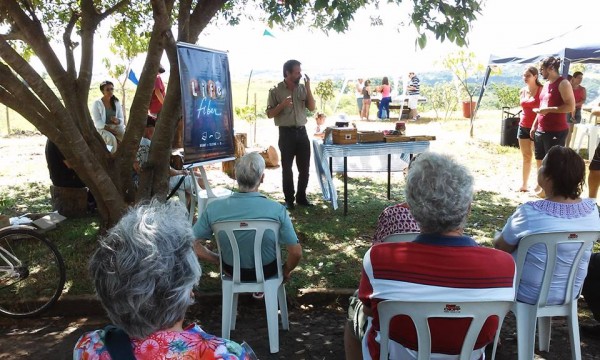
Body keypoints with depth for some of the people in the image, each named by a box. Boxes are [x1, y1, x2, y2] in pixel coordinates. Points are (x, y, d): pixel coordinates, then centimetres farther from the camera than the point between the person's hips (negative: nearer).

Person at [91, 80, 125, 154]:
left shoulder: (116, 103, 10)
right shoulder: (97, 104, -3)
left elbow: (122, 119, 8)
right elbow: (97, 122, -10)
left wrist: (117, 121, -18)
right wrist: (110, 129, -23)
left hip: (116, 127, 4)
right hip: (102, 128, -3)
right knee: (111, 138, -37)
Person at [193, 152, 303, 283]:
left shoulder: (214, 208, -23)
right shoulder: (277, 210, -28)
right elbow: (296, 253, -20)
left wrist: (219, 260, 2)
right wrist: (286, 271, 1)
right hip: (267, 271, -1)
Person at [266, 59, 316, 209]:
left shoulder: (302, 88, 6)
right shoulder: (275, 91, -3)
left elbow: (312, 107, 1)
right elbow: (269, 114, -3)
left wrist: (308, 87, -6)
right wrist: (282, 104, -19)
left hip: (301, 131, 4)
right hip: (286, 133, -3)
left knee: (304, 167, 7)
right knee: (287, 168, 3)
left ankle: (301, 197, 21)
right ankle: (289, 199, 14)